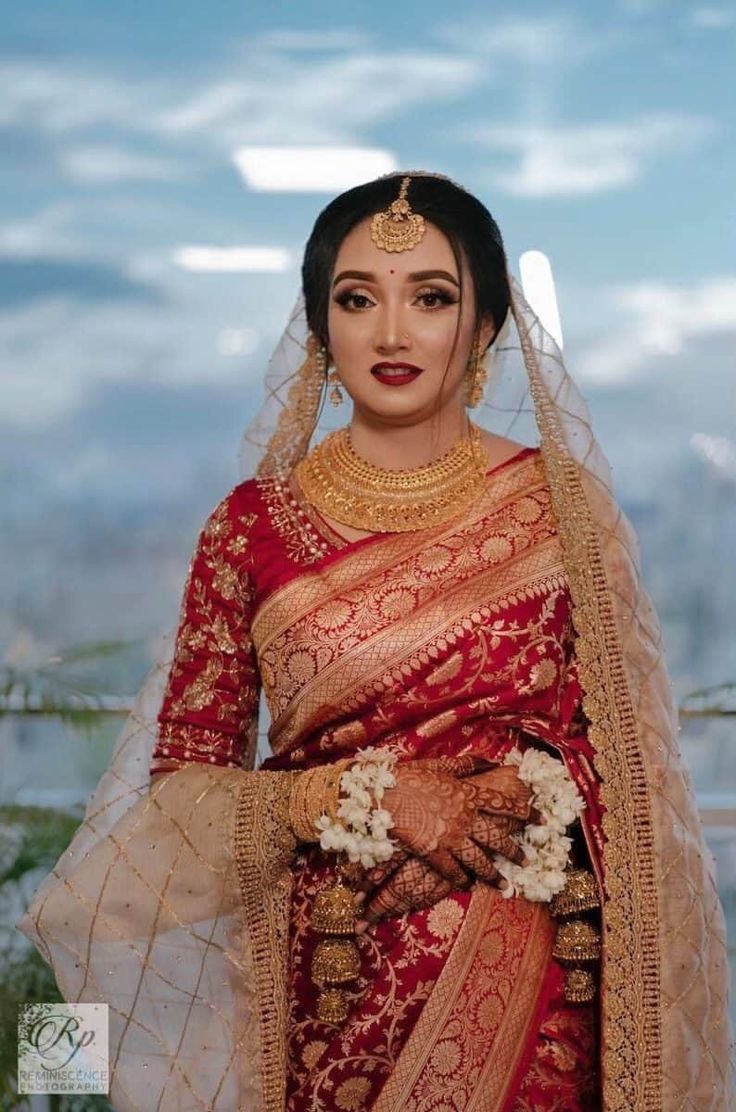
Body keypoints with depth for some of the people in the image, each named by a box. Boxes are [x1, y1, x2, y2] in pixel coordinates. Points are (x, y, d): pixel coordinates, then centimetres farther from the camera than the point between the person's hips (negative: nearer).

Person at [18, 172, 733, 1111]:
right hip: (330, 986, 0)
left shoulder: (563, 505, -2)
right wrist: (370, 799, -16)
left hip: (534, 985, 0)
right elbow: (180, 781, -2)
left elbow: (627, 756, 1)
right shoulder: (256, 523, -2)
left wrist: (494, 814, -16)